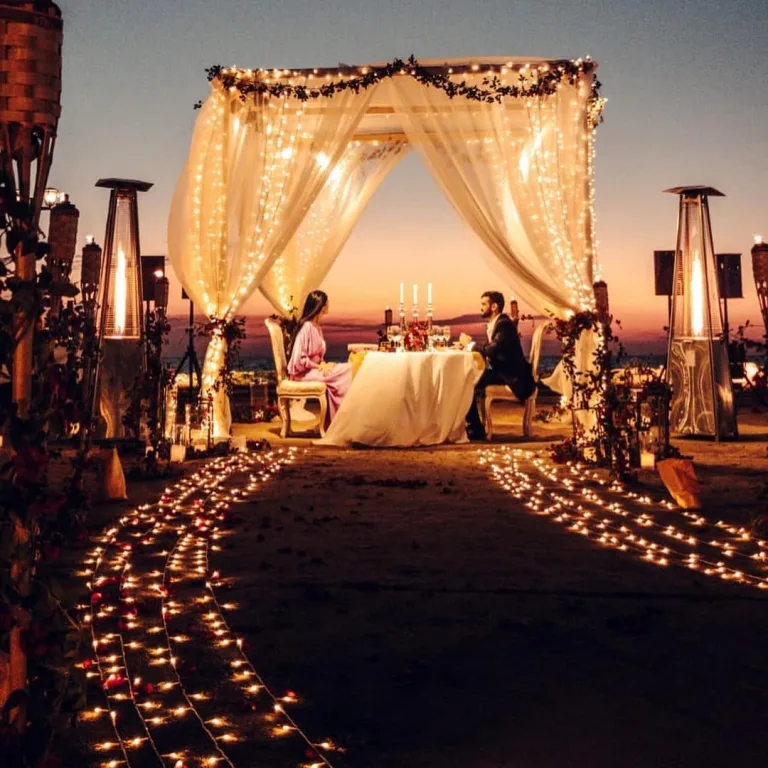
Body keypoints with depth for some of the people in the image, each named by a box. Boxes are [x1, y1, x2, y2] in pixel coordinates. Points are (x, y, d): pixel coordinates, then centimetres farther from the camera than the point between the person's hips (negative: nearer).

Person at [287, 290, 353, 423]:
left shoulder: (317, 327, 14)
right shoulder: (306, 326, -17)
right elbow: (300, 359, -22)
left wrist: (323, 364, 0)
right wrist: (319, 367, -15)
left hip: (314, 368, 9)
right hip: (303, 372, -9)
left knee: (347, 369, -11)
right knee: (346, 372, -19)